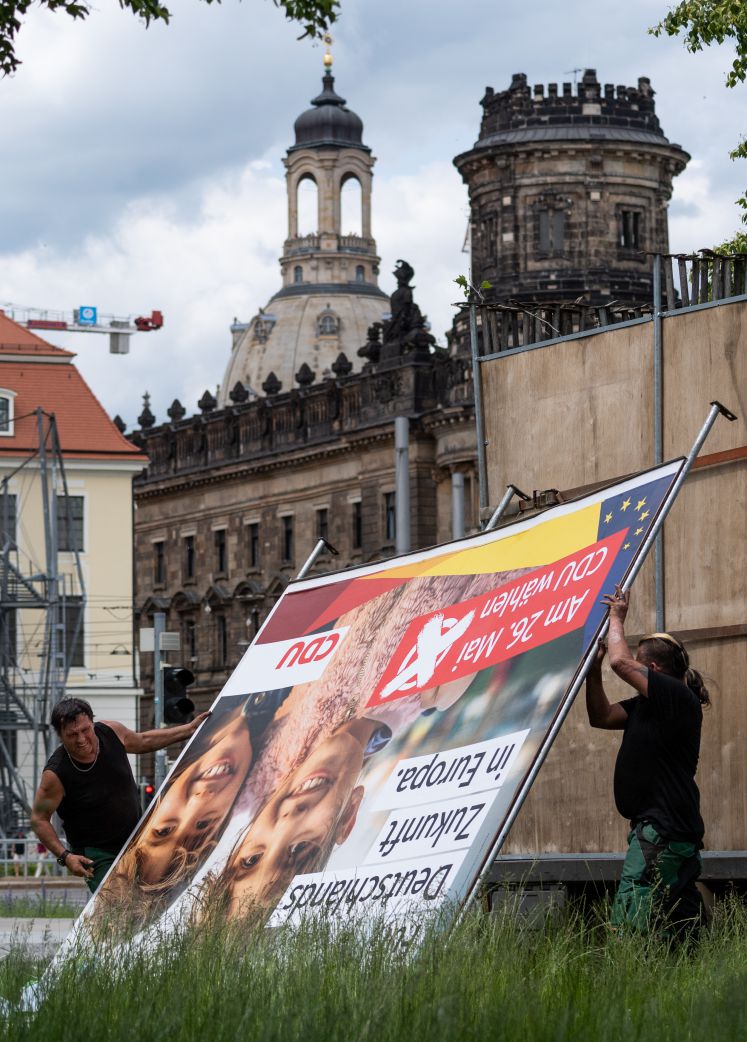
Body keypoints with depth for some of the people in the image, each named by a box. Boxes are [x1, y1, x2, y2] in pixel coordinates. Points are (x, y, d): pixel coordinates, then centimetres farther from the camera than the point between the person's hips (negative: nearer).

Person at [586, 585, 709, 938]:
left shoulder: (678, 697, -12)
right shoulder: (647, 705, 17)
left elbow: (620, 662, -17)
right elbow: (601, 717, 21)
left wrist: (617, 618, -1)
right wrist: (593, 668, 13)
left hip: (662, 830, -11)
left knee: (630, 922, -18)